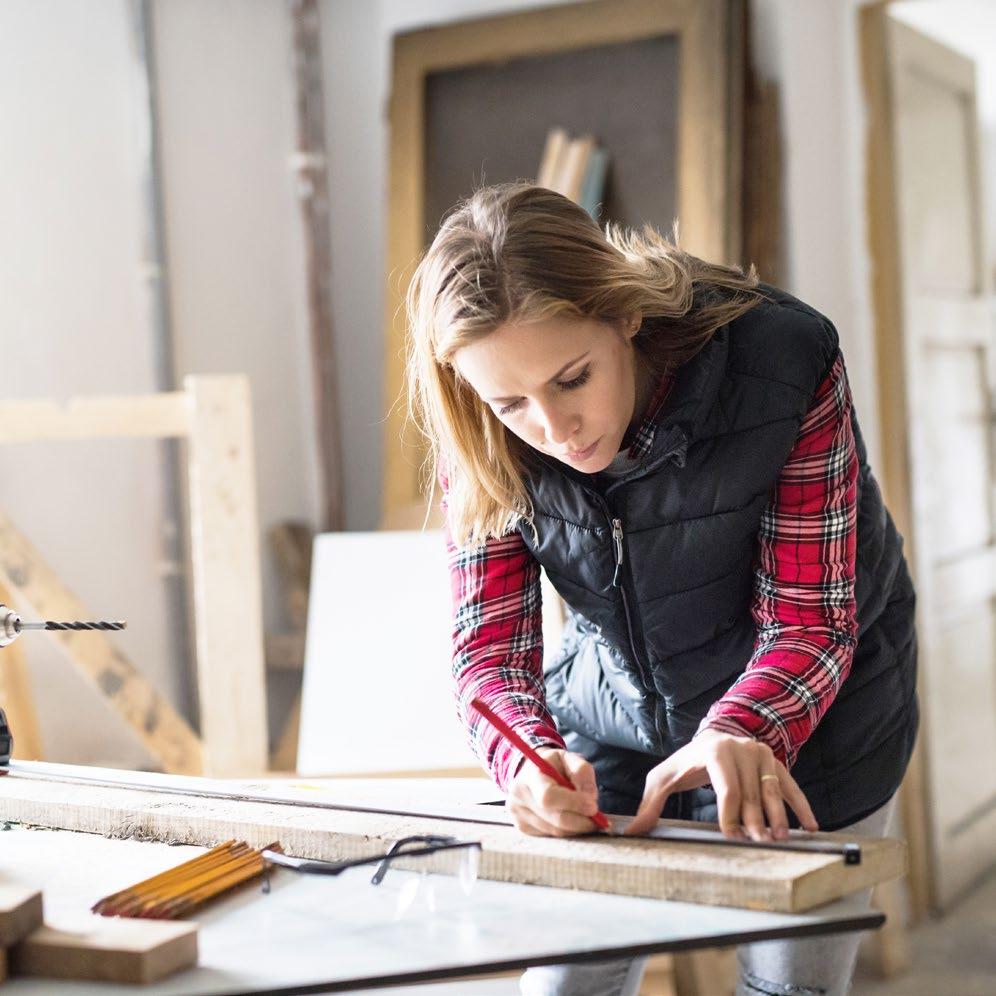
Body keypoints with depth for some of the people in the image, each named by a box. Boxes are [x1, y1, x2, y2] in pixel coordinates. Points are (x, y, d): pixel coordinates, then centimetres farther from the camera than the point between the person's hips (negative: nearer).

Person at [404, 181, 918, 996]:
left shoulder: (784, 360, -29)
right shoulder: (481, 440, -19)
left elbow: (808, 621, -24)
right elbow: (490, 640, -18)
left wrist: (742, 735, -44)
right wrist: (529, 753, -40)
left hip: (805, 721, -2)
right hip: (613, 720, 3)